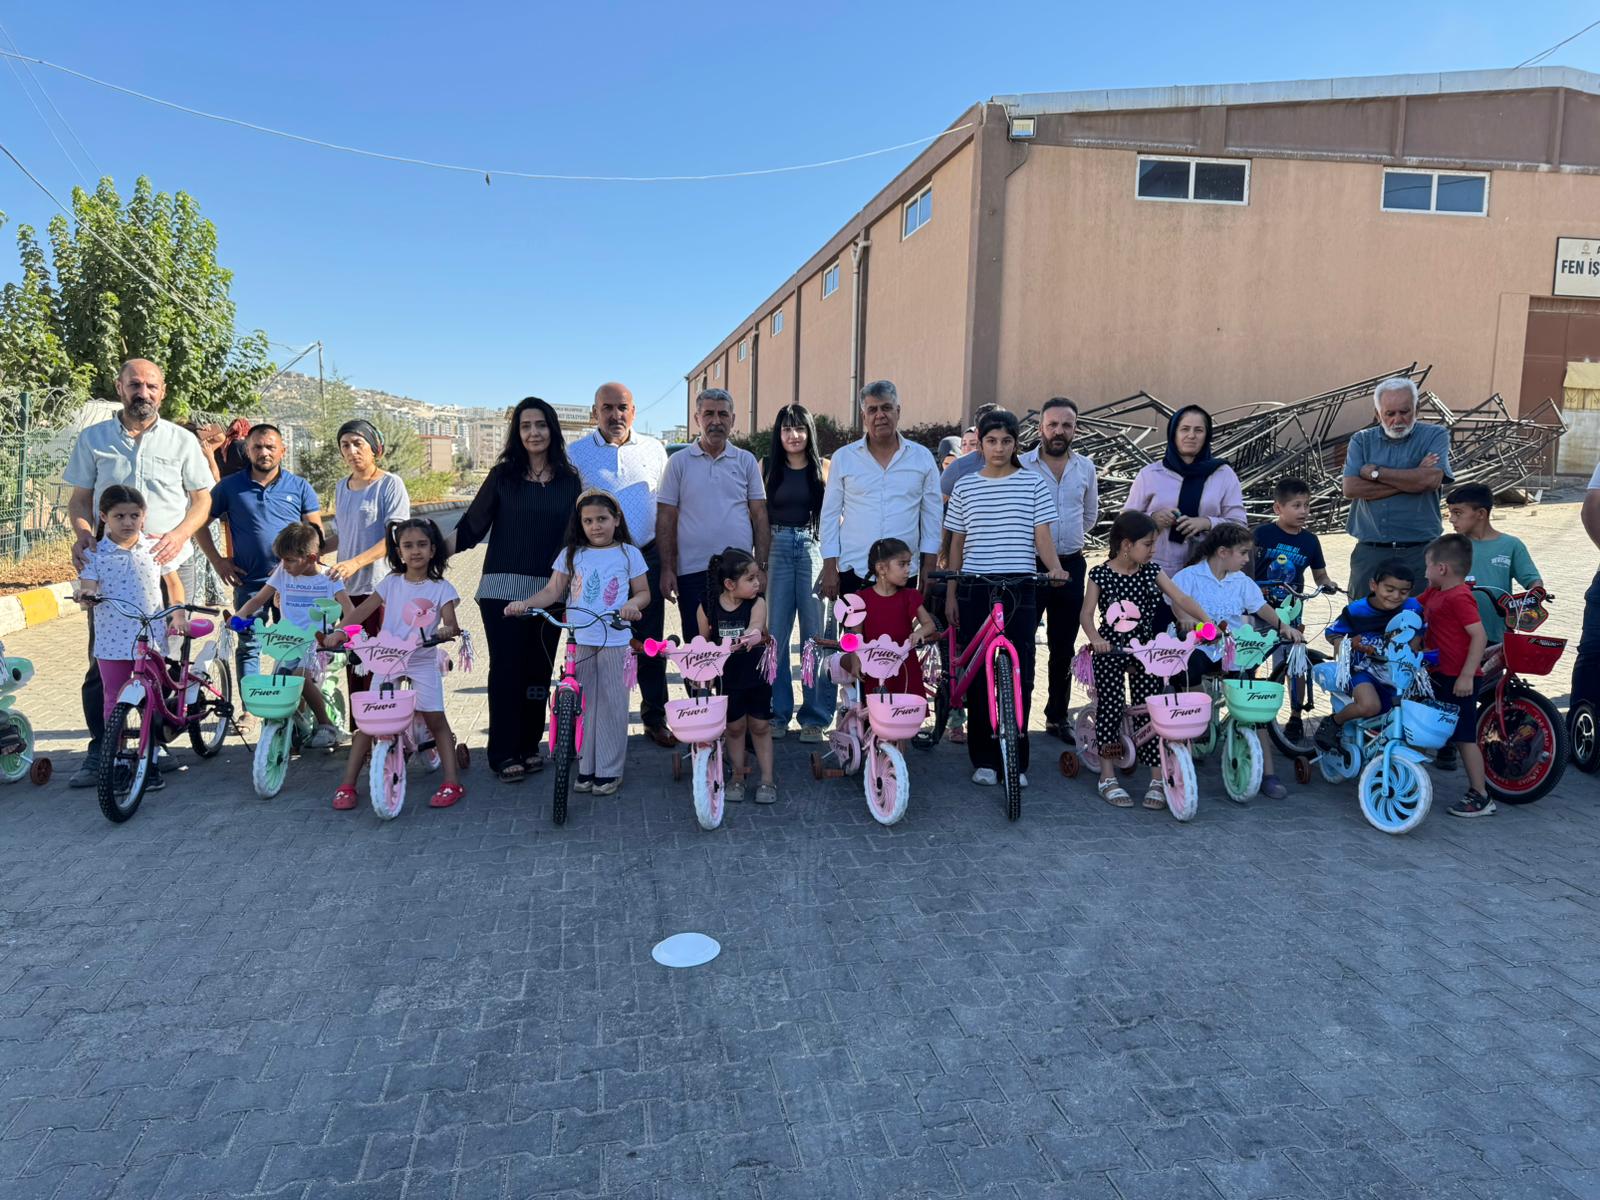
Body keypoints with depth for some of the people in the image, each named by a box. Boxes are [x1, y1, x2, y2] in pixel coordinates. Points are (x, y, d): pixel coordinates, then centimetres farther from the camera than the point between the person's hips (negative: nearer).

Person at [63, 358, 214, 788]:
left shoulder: (182, 440, 5)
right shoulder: (92, 438, 9)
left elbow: (202, 498, 6)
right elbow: (79, 497, 13)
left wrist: (178, 534, -12)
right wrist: (82, 533, -8)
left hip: (169, 564, -1)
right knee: (103, 659, 0)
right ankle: (100, 749, 10)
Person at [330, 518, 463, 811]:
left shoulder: (440, 587, -2)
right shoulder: (391, 582, 3)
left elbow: (450, 622, -12)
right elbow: (364, 609, -5)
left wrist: (448, 629, -36)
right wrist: (340, 631, -21)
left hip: (423, 661, -2)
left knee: (435, 719, -3)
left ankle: (452, 782, 3)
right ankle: (346, 785, 10)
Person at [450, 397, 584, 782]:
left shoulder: (568, 479, 7)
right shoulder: (503, 475, 2)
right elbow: (471, 526, 0)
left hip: (549, 591, 2)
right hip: (503, 589, -2)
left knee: (539, 670, 6)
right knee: (506, 669, -2)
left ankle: (529, 746, 19)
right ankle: (504, 754, 5)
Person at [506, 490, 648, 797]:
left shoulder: (628, 554, 2)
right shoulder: (571, 554, 7)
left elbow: (643, 592, 5)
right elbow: (552, 591, 3)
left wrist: (633, 604, -17)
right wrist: (525, 603, -13)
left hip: (615, 642, -2)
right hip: (578, 641, 2)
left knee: (612, 706, 3)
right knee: (582, 705, 8)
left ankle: (609, 770, 14)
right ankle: (586, 766, 20)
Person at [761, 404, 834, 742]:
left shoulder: (824, 468, 6)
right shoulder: (767, 468, 9)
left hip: (814, 549, -1)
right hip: (776, 549, 1)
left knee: (816, 634, 0)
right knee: (774, 634, 2)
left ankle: (814, 716, 9)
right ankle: (776, 712, 14)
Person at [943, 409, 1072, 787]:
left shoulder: (1034, 484, 5)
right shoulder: (965, 487, 9)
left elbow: (1042, 535, 0)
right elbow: (956, 545, 12)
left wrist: (1054, 566, -20)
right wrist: (950, 594, 9)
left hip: (1020, 590, -1)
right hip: (975, 589, 1)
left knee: (1019, 674, -1)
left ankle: (1017, 761, 11)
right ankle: (984, 759, 15)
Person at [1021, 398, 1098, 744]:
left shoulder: (1086, 468, 7)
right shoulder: (1020, 466, -7)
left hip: (1071, 565, 4)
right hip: (1028, 564, -4)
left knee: (1064, 647, 11)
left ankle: (1058, 716, 24)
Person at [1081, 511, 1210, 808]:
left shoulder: (1152, 572, 2)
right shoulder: (1100, 574, -7)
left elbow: (1181, 599, -4)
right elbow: (1087, 614, -8)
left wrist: (1207, 622, -18)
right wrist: (1096, 639, -26)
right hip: (1109, 652, -3)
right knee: (1109, 708, -1)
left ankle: (1157, 780, 8)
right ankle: (1108, 777, 12)